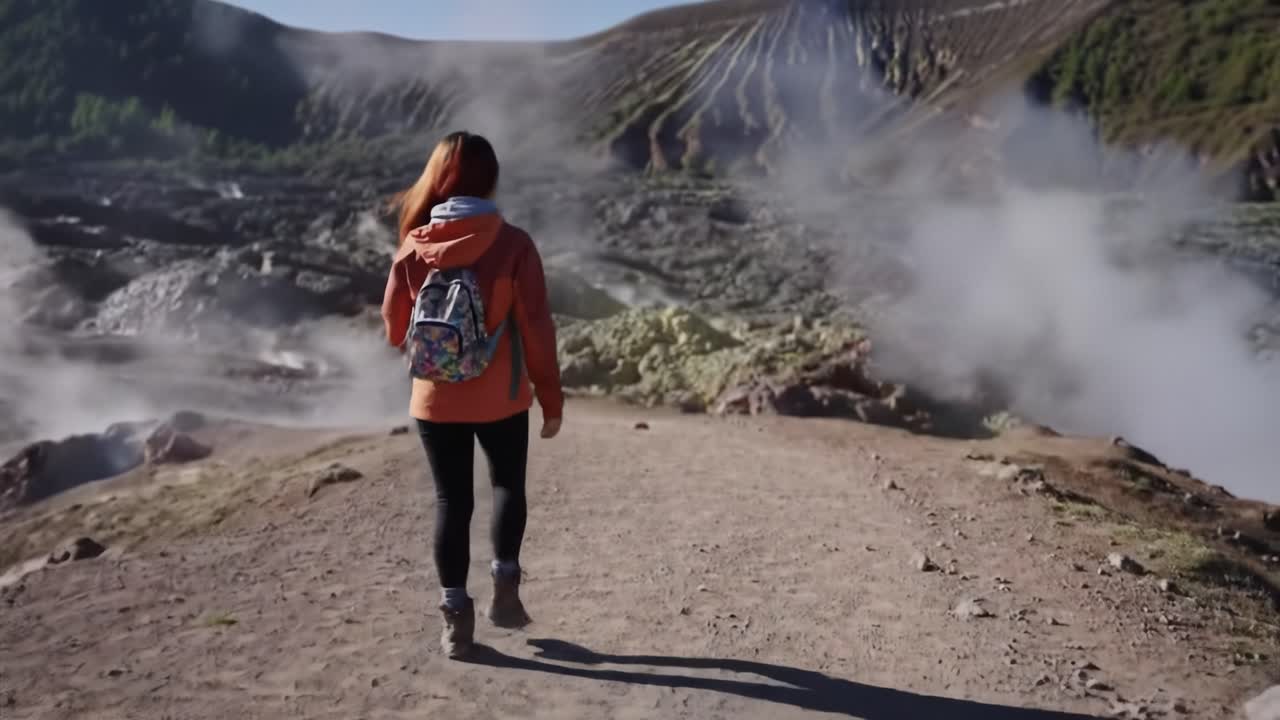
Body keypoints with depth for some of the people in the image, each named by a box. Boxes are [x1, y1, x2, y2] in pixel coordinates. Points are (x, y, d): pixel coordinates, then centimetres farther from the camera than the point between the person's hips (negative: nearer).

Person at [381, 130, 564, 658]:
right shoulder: (512, 244, -12)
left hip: (436, 401, 1)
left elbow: (395, 331, 2)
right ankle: (504, 587, 16)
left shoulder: (413, 247, -6)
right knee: (509, 485, 22)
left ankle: (456, 616, 16)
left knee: (451, 501, 13)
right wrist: (551, 397, -2)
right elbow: (537, 328, -11)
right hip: (501, 399, -1)